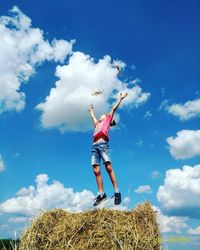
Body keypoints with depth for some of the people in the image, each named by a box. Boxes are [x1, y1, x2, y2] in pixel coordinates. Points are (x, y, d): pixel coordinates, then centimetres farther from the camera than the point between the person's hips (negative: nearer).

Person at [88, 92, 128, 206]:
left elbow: (114, 108, 24)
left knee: (108, 167, -16)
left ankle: (117, 191, -15)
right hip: (94, 146, 5)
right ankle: (101, 194, -8)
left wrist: (120, 98, 28)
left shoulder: (107, 120, 23)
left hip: (103, 144, -5)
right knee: (96, 170, -6)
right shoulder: (97, 123, 34)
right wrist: (91, 110, 69)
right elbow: (92, 116, 52)